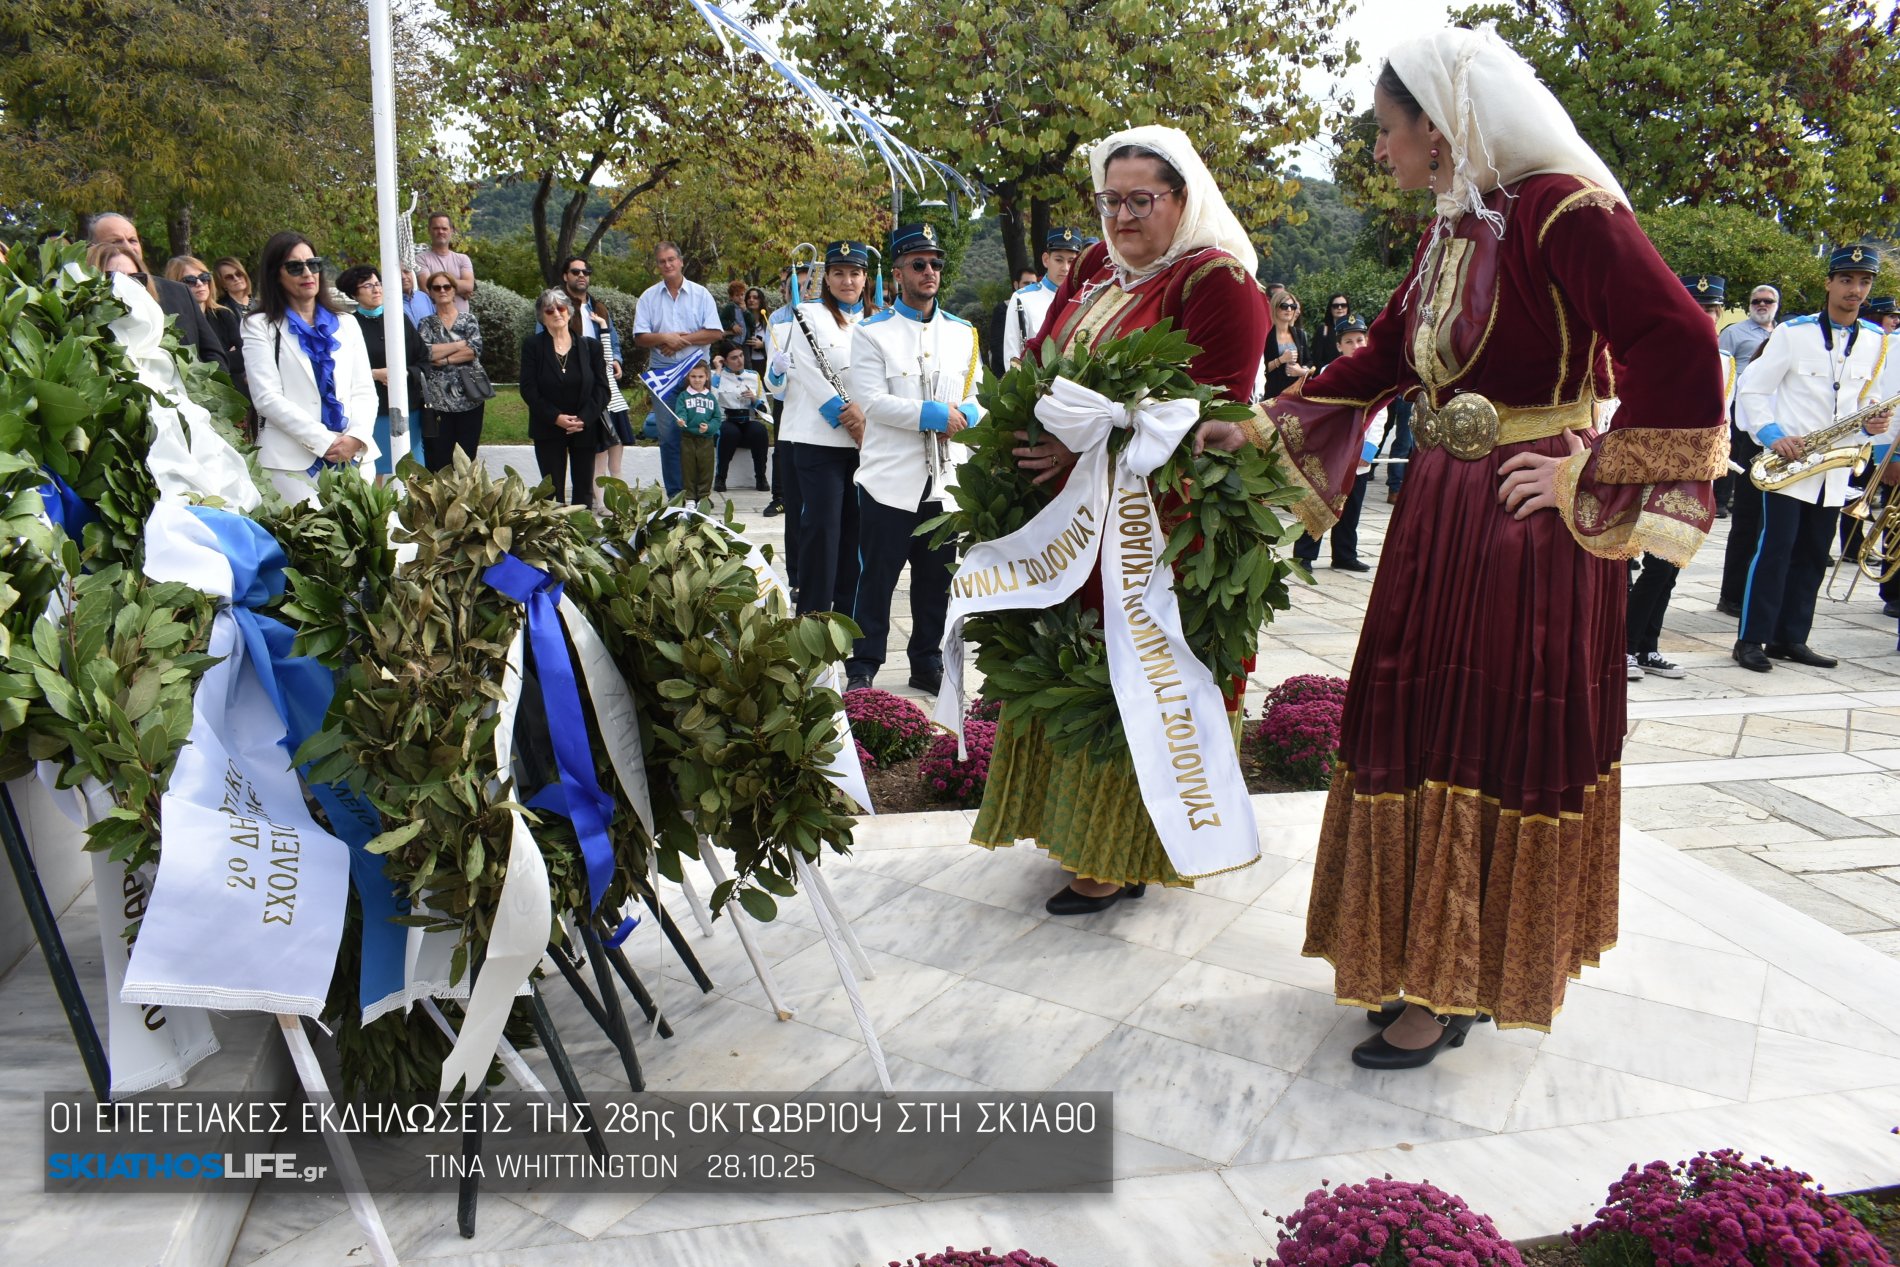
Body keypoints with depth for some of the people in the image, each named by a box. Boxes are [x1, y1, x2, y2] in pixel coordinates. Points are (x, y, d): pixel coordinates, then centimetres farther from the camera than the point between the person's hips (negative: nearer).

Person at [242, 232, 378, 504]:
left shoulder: (345, 325, 19)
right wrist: (324, 442, -13)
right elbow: (267, 398, -4)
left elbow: (365, 390, 11)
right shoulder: (260, 326, 8)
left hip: (354, 456, 3)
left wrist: (357, 437, -9)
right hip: (292, 461, -3)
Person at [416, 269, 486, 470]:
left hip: (469, 399, 0)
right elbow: (424, 352, -9)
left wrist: (444, 359, -10)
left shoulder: (469, 319, 9)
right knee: (439, 463, -2)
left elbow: (475, 350, -7)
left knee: (467, 460, 2)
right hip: (437, 402, 0)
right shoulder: (427, 323, 10)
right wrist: (461, 344, -8)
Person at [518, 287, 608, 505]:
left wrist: (584, 418, -14)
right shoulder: (532, 345, 0)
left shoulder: (590, 346, 4)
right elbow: (528, 389, -5)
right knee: (553, 489, -3)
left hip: (585, 429, 2)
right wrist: (556, 417, -17)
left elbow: (601, 387, 0)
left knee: (584, 489, 5)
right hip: (548, 430, -2)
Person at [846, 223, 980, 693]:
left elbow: (972, 400, 12)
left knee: (936, 581, 11)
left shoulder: (963, 332, 14)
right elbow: (871, 400, -12)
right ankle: (862, 668, 12)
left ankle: (927, 663, 24)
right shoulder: (871, 332, 0)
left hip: (944, 479, 4)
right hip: (889, 479, -4)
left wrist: (965, 416, -11)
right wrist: (934, 415, -16)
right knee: (877, 579, 1)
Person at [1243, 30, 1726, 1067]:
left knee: (1496, 749, 2)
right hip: (1441, 517, 8)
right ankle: (1424, 956, 28)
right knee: (1426, 734, 12)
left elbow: (1681, 353, -21)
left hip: (1528, 531, -8)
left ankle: (1451, 993, 16)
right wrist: (1264, 425, 13)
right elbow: (1384, 358, 18)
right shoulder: (1449, 229, 10)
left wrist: (1589, 481, -16)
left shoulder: (1564, 213, -16)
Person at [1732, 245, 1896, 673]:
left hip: (1834, 470, 5)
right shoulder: (1793, 332, -5)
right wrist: (1771, 435, -16)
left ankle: (1790, 638, 16)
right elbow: (1751, 389, -5)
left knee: (1812, 556, 8)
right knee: (1775, 549, -9)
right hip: (1788, 462, -5)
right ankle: (1751, 639, -4)